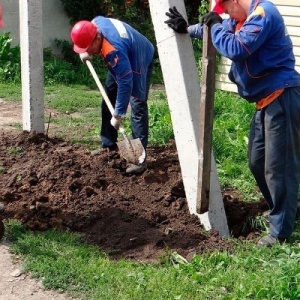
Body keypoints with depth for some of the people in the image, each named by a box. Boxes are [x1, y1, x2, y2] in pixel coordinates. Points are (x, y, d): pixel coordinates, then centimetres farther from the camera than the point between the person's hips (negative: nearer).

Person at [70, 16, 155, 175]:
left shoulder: (114, 50, -44)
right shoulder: (96, 23, -21)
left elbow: (125, 83, -42)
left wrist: (118, 114, -37)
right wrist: (86, 53, -5)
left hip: (140, 62, -9)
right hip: (122, 62, 9)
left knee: (137, 107, -19)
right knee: (108, 102, 10)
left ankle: (140, 157, -21)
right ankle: (108, 145, 20)